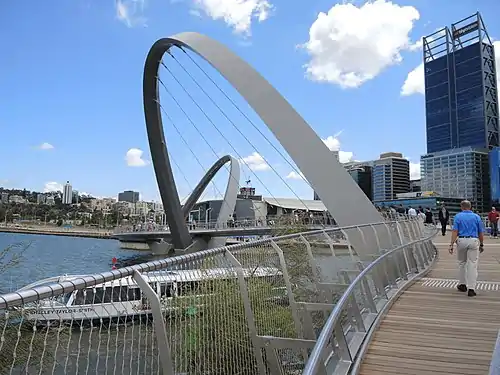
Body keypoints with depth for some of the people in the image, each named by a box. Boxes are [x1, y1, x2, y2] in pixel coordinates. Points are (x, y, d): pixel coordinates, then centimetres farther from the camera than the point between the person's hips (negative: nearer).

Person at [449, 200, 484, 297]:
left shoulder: (458, 216, 2)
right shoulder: (476, 217, 6)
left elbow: (455, 231, -7)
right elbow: (481, 233, 6)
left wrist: (451, 245, -8)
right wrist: (481, 245, 17)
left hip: (461, 241, 0)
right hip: (474, 241, 0)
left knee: (462, 263, 17)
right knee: (472, 264, -1)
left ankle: (462, 285, 26)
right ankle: (471, 288, -5)